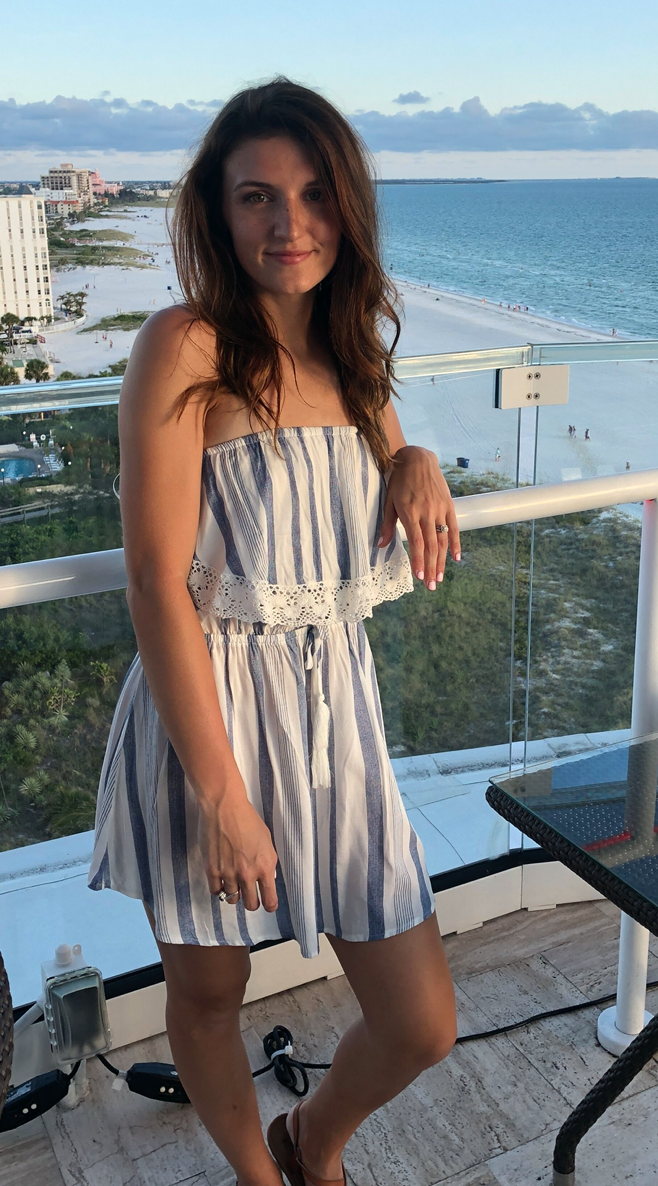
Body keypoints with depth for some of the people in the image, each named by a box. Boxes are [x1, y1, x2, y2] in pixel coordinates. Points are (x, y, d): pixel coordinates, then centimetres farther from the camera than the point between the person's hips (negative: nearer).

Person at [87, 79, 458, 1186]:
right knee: (207, 991, 16)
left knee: (423, 1026, 9)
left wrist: (419, 463, -2)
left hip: (334, 706, 6)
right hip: (207, 707, -5)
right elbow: (157, 586, -17)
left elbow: (401, 551, 21)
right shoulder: (184, 346, -13)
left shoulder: (352, 351, 8)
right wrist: (224, 796, -17)